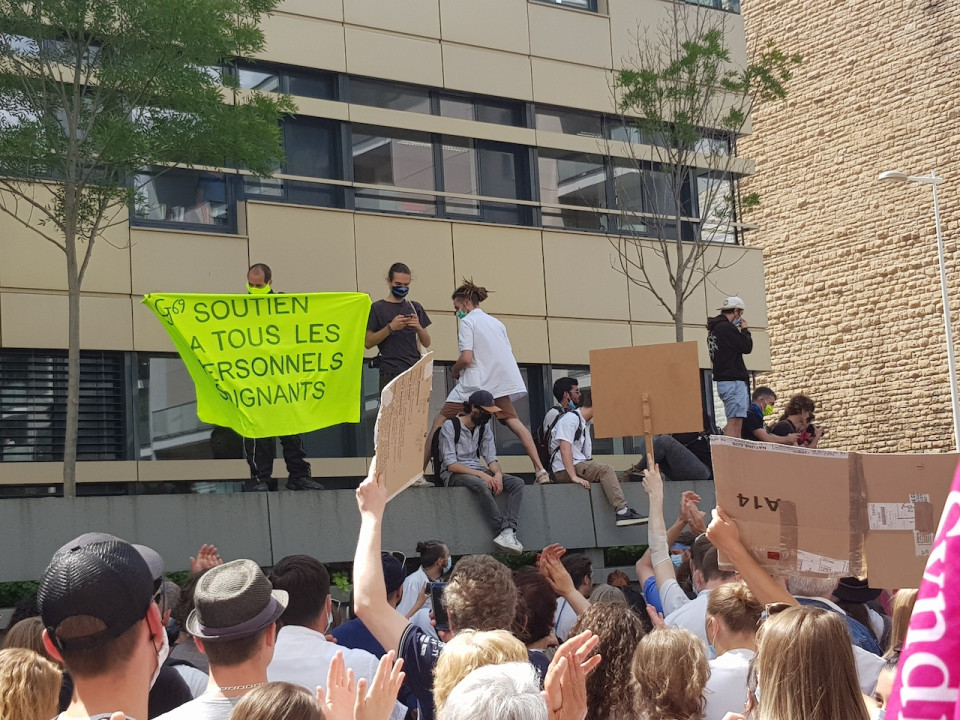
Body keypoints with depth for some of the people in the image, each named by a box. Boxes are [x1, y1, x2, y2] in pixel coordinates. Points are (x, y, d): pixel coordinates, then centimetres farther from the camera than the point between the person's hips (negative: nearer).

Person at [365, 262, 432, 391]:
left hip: (414, 370, 4)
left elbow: (426, 343, 14)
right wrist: (390, 328, -15)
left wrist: (419, 327, -6)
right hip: (390, 374, -4)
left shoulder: (415, 307, 15)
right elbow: (368, 342, -3)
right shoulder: (378, 308, 3)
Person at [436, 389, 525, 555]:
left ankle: (508, 532, -35)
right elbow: (450, 464, -16)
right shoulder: (450, 426, -9)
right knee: (483, 485, -39)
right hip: (454, 475, -7)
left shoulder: (484, 427, 12)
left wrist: (497, 473, -17)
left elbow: (491, 458, 8)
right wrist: (481, 474, -25)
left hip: (478, 472, 7)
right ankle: (503, 531, -34)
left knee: (517, 483, -18)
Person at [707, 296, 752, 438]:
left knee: (733, 423, 10)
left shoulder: (713, 328, 18)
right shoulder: (726, 328, -13)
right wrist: (744, 329, 3)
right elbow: (747, 347, -12)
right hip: (733, 381, -10)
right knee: (735, 422, -14)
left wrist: (739, 331, 16)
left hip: (724, 381, 10)